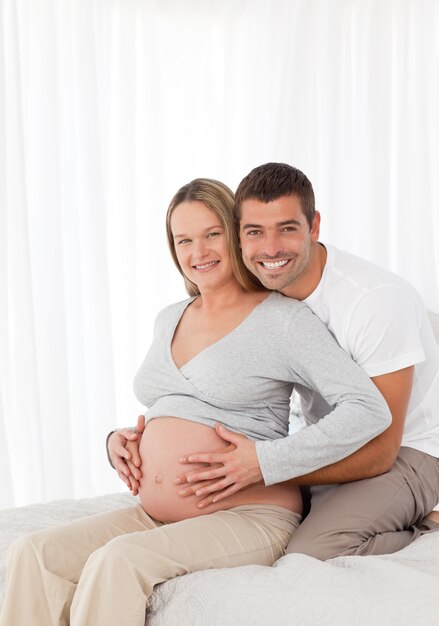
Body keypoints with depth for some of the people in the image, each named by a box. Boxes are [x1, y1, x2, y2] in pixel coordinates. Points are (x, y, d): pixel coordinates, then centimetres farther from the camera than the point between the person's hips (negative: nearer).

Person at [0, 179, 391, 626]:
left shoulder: (282, 318, -7)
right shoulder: (169, 320, 16)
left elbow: (369, 410, -15)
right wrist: (122, 438, 8)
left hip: (248, 518, -7)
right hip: (157, 518, 7)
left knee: (120, 560, -31)